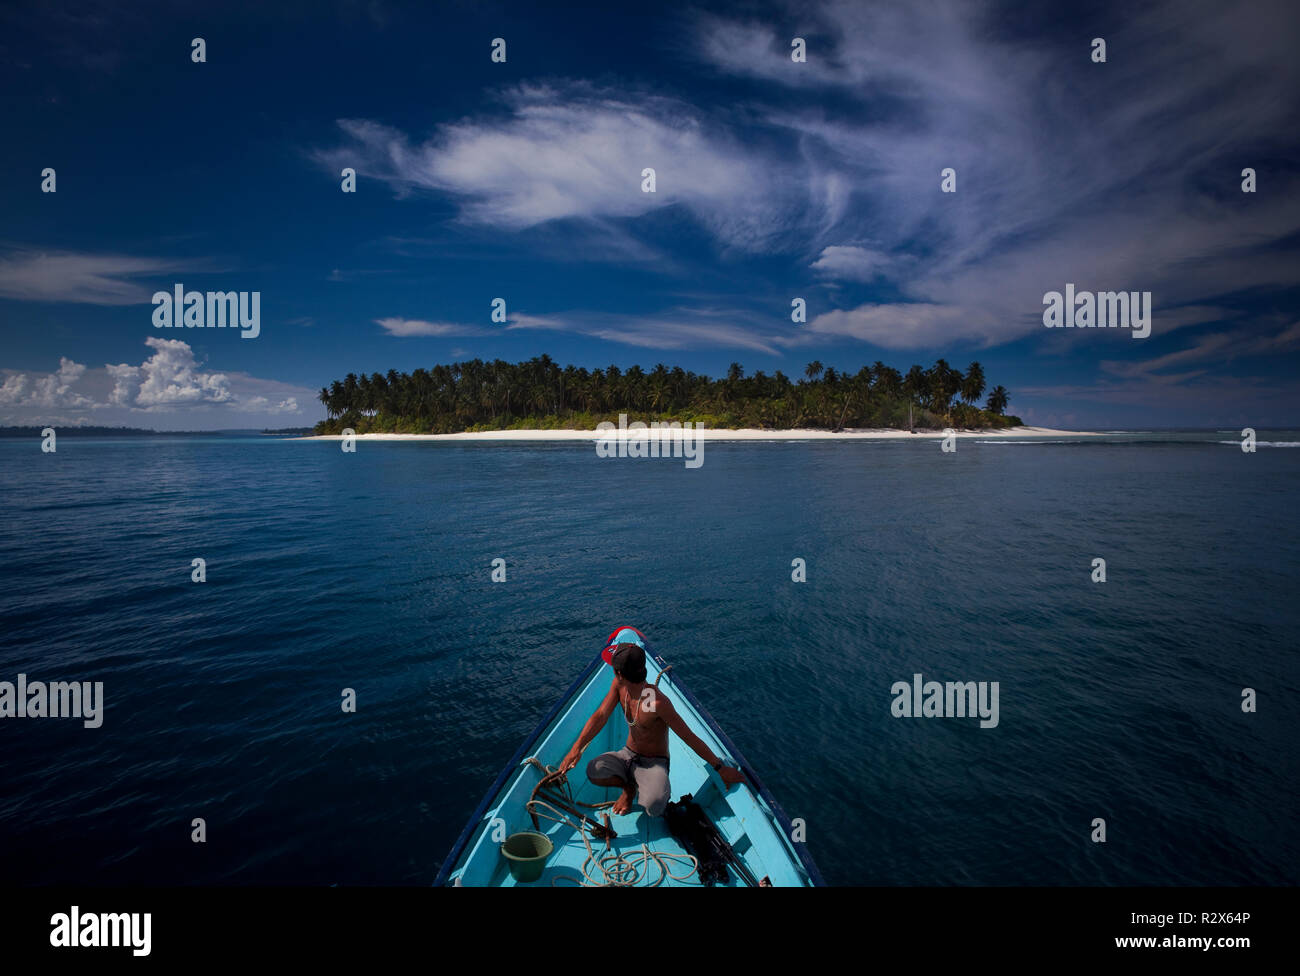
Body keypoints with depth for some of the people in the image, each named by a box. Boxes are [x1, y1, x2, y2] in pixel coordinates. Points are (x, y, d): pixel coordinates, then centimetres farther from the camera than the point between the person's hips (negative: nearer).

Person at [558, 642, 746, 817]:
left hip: (654, 763, -6)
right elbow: (600, 716, -10)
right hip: (628, 754, 6)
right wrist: (577, 747, -24)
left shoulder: (657, 702, -31)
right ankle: (629, 786, 8)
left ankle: (656, 788, 4)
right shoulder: (619, 685, -10)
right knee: (593, 771, -23)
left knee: (653, 808, -33)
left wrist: (720, 768, -20)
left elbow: (690, 738, -26)